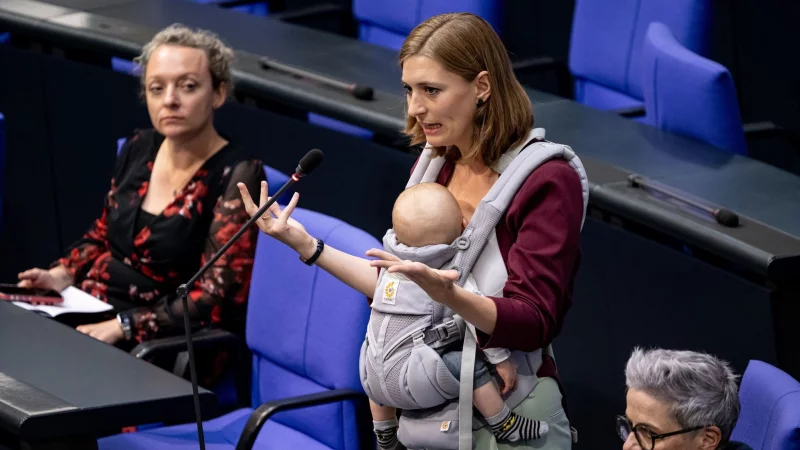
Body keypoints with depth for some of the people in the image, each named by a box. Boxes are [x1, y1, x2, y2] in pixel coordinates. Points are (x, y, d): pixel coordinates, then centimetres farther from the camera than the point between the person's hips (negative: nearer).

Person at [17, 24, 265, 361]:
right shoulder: (140, 149, 6)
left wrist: (122, 327, -24)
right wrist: (63, 274, 2)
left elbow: (214, 301, -18)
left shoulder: (236, 177, -13)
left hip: (173, 345, -7)